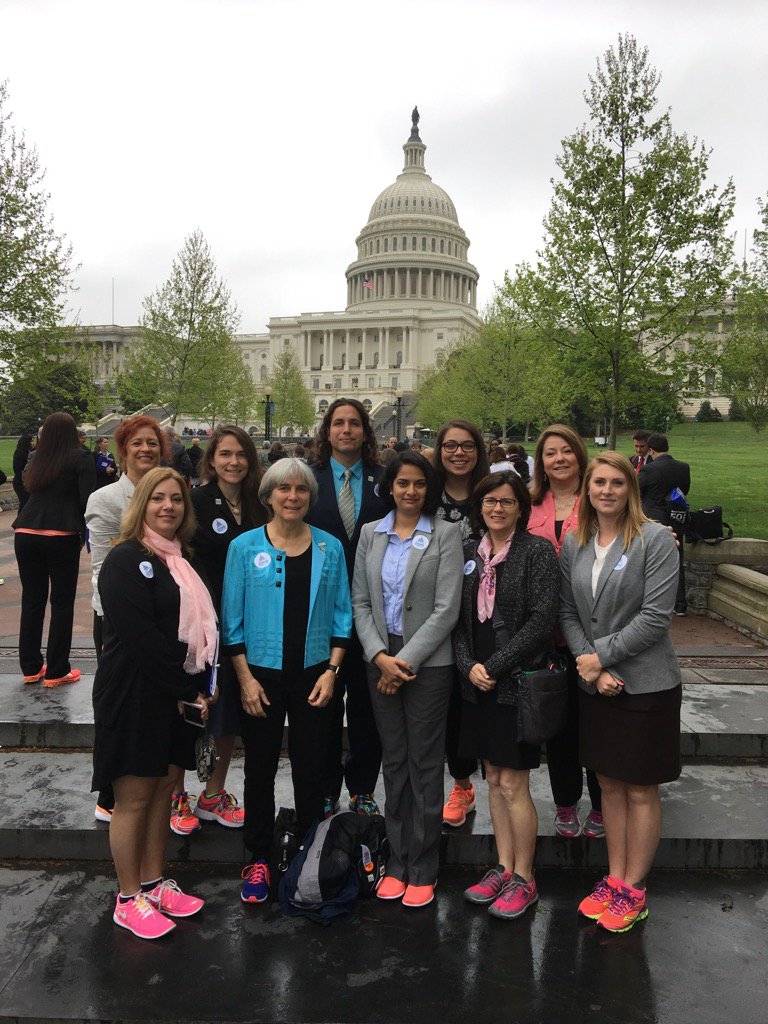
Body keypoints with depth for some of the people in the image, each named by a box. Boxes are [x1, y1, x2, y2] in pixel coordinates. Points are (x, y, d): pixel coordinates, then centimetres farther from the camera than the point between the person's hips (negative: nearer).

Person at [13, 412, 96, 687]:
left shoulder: (36, 459, 14)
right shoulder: (81, 458, 0)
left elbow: (28, 489, 22)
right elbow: (87, 499, -7)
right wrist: (85, 532, 4)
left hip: (25, 535, 5)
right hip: (61, 537, -5)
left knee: (32, 601, 13)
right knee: (62, 603, 4)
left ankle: (30, 667, 21)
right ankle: (56, 672, 9)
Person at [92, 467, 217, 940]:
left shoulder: (181, 560, 13)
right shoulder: (126, 560, -13)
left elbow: (200, 627, 12)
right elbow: (143, 638, -19)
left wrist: (200, 687, 0)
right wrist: (186, 690, -15)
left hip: (177, 696, 8)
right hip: (134, 696, -7)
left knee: (164, 789, 15)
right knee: (134, 798, 4)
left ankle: (154, 882, 29)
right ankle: (129, 900, 18)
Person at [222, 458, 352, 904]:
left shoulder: (330, 548, 3)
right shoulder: (245, 547, -1)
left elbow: (342, 615, 5)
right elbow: (232, 619, -1)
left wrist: (332, 671, -4)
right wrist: (246, 678, -7)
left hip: (315, 675, 1)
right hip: (261, 675, -1)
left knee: (313, 768, 9)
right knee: (260, 768, 10)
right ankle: (258, 859, 27)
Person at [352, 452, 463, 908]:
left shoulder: (446, 534, -4)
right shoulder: (370, 534, 7)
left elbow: (447, 609, -10)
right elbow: (361, 602, 6)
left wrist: (406, 661, -12)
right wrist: (380, 655, -8)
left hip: (428, 663, -3)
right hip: (381, 662, 4)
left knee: (425, 766, 4)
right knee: (394, 763, 12)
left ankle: (423, 870, 18)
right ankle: (397, 863, 25)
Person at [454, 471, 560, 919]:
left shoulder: (538, 551, -7)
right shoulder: (469, 552, 9)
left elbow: (541, 619, -14)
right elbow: (458, 617, 9)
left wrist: (494, 665, -15)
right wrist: (469, 665, -6)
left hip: (518, 681, -5)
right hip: (478, 683, 6)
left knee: (513, 785, 1)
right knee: (494, 779, 14)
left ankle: (525, 879, 18)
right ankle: (504, 868, 29)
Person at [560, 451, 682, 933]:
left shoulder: (656, 540, -10)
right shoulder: (574, 544, 5)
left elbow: (655, 618, -16)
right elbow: (568, 612, 4)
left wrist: (601, 655, -13)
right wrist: (591, 667, -8)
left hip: (646, 683, -4)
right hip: (594, 683, 5)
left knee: (641, 789, 7)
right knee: (609, 783, 15)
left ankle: (633, 890, 22)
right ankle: (614, 878, 30)